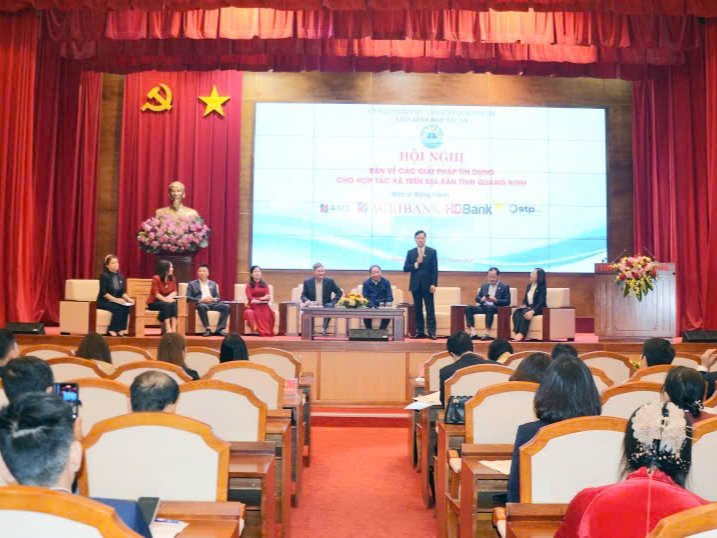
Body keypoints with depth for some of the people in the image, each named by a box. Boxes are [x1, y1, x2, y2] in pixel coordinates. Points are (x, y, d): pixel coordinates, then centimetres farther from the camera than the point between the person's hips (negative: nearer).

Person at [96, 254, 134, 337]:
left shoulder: (120, 276, 8)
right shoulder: (104, 276, -11)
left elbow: (122, 292, 11)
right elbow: (104, 293, -17)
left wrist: (129, 299, -8)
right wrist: (116, 299, -27)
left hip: (116, 301, 6)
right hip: (103, 302, -6)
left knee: (126, 307, -24)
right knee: (118, 308, -32)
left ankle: (119, 329, -19)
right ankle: (111, 330, -21)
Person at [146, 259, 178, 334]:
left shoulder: (172, 278, 2)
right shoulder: (156, 278, -14)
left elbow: (174, 292, -1)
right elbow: (156, 294, -18)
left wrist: (169, 297, -21)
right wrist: (166, 300, -30)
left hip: (166, 302, 4)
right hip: (154, 302, -4)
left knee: (174, 305, -30)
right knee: (167, 305, -35)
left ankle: (173, 329, -39)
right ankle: (168, 329, -40)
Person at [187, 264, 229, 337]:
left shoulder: (213, 284, 24)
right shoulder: (192, 284, 14)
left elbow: (218, 297, 18)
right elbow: (188, 297, 3)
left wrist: (213, 299, -7)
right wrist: (200, 300, -13)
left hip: (213, 303, 3)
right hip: (200, 303, -3)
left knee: (226, 306, -25)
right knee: (202, 306, -40)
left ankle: (219, 329, -28)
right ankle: (207, 329, -33)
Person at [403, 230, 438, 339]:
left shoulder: (432, 251, 3)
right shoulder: (410, 252, 8)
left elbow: (435, 269, -1)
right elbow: (405, 268, 2)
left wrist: (434, 284, -9)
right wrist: (416, 264, -13)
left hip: (427, 285, -2)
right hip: (415, 285, 2)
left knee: (430, 309, -3)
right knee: (418, 309, 5)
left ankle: (432, 332, -2)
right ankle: (420, 331, 9)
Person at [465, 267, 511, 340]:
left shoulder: (505, 286, 7)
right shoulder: (484, 285, 21)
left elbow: (507, 302, -2)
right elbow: (477, 298, 17)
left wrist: (495, 300, -18)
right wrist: (482, 299, -7)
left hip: (497, 308, -5)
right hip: (483, 306, 5)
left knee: (489, 307, -40)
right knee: (468, 308, -22)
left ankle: (486, 333, -39)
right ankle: (472, 333, -31)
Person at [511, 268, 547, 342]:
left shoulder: (542, 287, -7)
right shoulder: (529, 285, 15)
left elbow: (541, 301, -18)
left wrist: (533, 311, -33)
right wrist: (524, 305, -4)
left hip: (538, 308, -6)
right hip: (528, 307, 6)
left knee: (525, 312, -36)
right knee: (516, 312, -26)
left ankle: (521, 334, -43)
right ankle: (516, 333, -41)